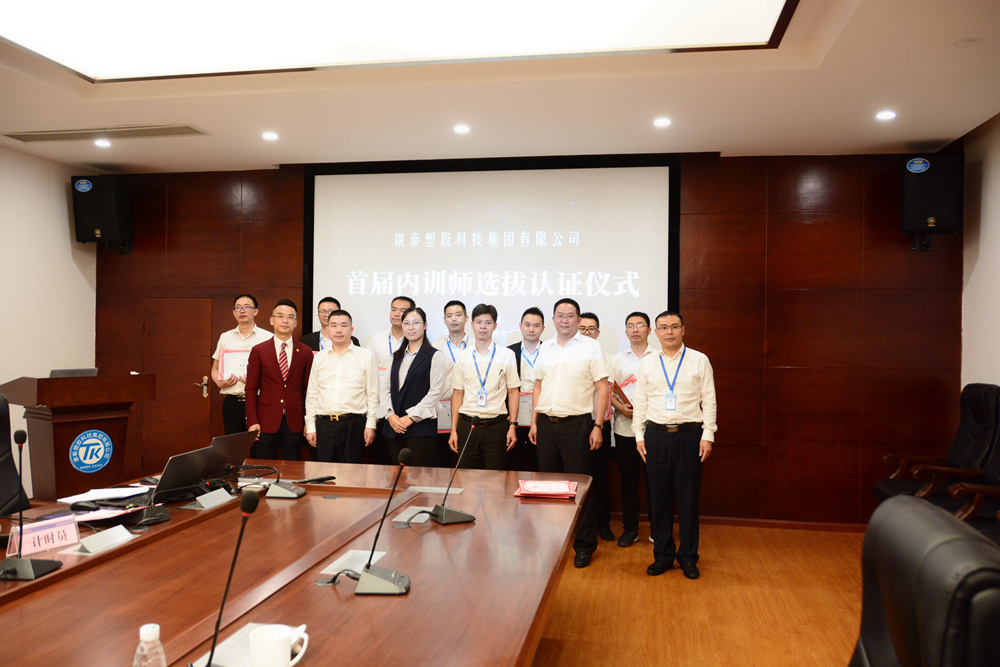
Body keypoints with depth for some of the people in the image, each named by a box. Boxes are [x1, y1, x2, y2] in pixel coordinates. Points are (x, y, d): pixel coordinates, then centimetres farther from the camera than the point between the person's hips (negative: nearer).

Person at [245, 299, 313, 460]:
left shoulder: (305, 352, 6)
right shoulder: (258, 350, 4)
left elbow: (309, 389, 7)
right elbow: (251, 389, 2)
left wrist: (309, 421, 2)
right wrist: (253, 422, -6)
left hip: (294, 423, 1)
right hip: (266, 422, -1)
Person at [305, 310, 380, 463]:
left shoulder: (366, 356, 3)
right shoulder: (319, 358, 11)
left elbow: (372, 394, 1)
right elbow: (312, 394, 13)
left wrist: (370, 425, -4)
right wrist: (310, 427, 8)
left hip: (354, 424, -3)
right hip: (324, 424, 3)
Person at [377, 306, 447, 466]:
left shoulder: (435, 356, 0)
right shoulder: (397, 356, 17)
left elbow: (435, 392, -8)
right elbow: (385, 387, 12)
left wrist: (410, 417, -13)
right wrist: (390, 415, -5)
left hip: (421, 426, -5)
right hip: (393, 427, 5)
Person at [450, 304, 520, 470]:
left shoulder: (506, 355, 4)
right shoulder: (463, 357, 9)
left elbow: (513, 391, 3)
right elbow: (457, 394, 11)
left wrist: (513, 426, -4)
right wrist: (454, 430, 6)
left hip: (496, 426, -2)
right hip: (467, 425, 2)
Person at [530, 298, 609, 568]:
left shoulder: (590, 346, -2)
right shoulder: (546, 348, 11)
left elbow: (602, 388, -5)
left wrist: (598, 426, -11)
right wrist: (534, 422, 9)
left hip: (576, 424, -5)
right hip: (546, 424, 5)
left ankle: (585, 545, 13)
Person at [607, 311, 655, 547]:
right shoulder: (616, 359, 12)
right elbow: (608, 390, 7)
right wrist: (620, 407, -10)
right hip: (625, 428, 2)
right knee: (628, 479, 7)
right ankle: (630, 528, 17)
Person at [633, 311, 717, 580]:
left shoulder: (699, 361, 3)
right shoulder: (647, 363, 8)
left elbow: (709, 400, 1)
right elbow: (640, 402, 10)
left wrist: (708, 435, -5)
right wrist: (639, 436, 4)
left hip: (689, 434, -1)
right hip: (656, 435, 2)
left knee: (688, 498, 5)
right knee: (659, 497, 7)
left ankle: (688, 557, 19)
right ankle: (663, 555, 21)